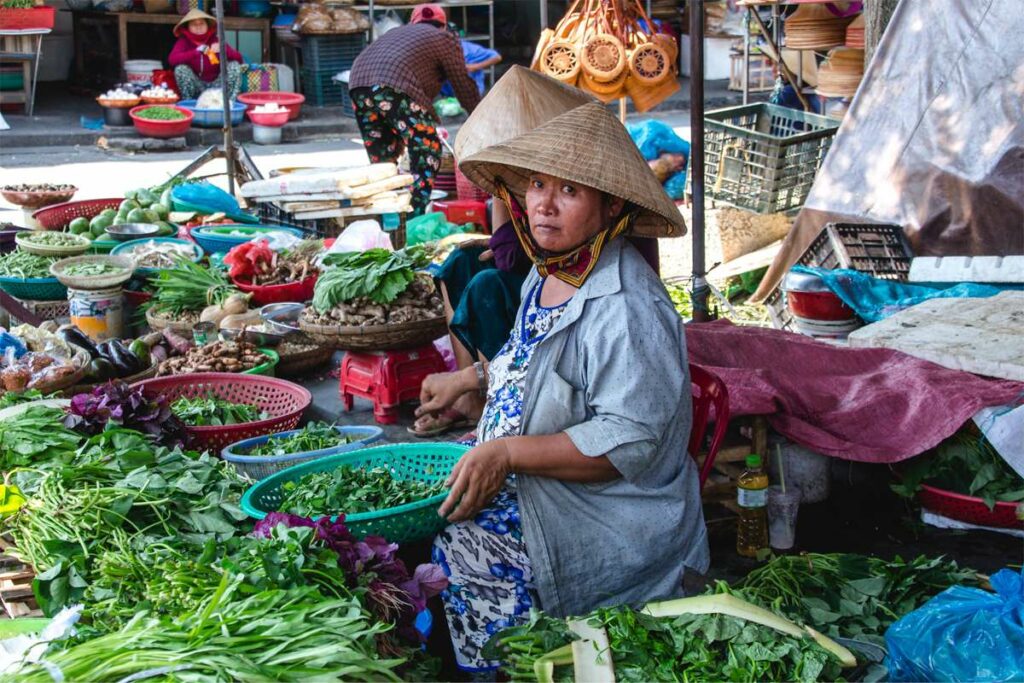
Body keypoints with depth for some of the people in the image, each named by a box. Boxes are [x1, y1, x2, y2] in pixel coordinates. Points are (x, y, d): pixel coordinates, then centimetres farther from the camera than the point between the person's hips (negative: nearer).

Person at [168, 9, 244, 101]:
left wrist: (223, 49, -30)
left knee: (234, 65, -17)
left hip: (216, 86, 1)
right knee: (180, 68, -25)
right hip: (196, 87, -1)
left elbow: (238, 58, -10)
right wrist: (196, 51, -34)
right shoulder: (184, 42, -7)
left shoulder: (215, 41, -3)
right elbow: (172, 59, -25)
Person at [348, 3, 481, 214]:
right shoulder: (445, 38, 20)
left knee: (381, 158, 16)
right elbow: (463, 84, 20)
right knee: (427, 152, 2)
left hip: (358, 81, 6)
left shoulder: (397, 32, 37)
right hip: (395, 86, -6)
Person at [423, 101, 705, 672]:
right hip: (520, 489, 9)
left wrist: (508, 454, -28)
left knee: (446, 553, -17)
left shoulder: (627, 308, -24)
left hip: (601, 530, -9)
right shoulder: (550, 272, 6)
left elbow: (631, 439, -27)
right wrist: (469, 379, 16)